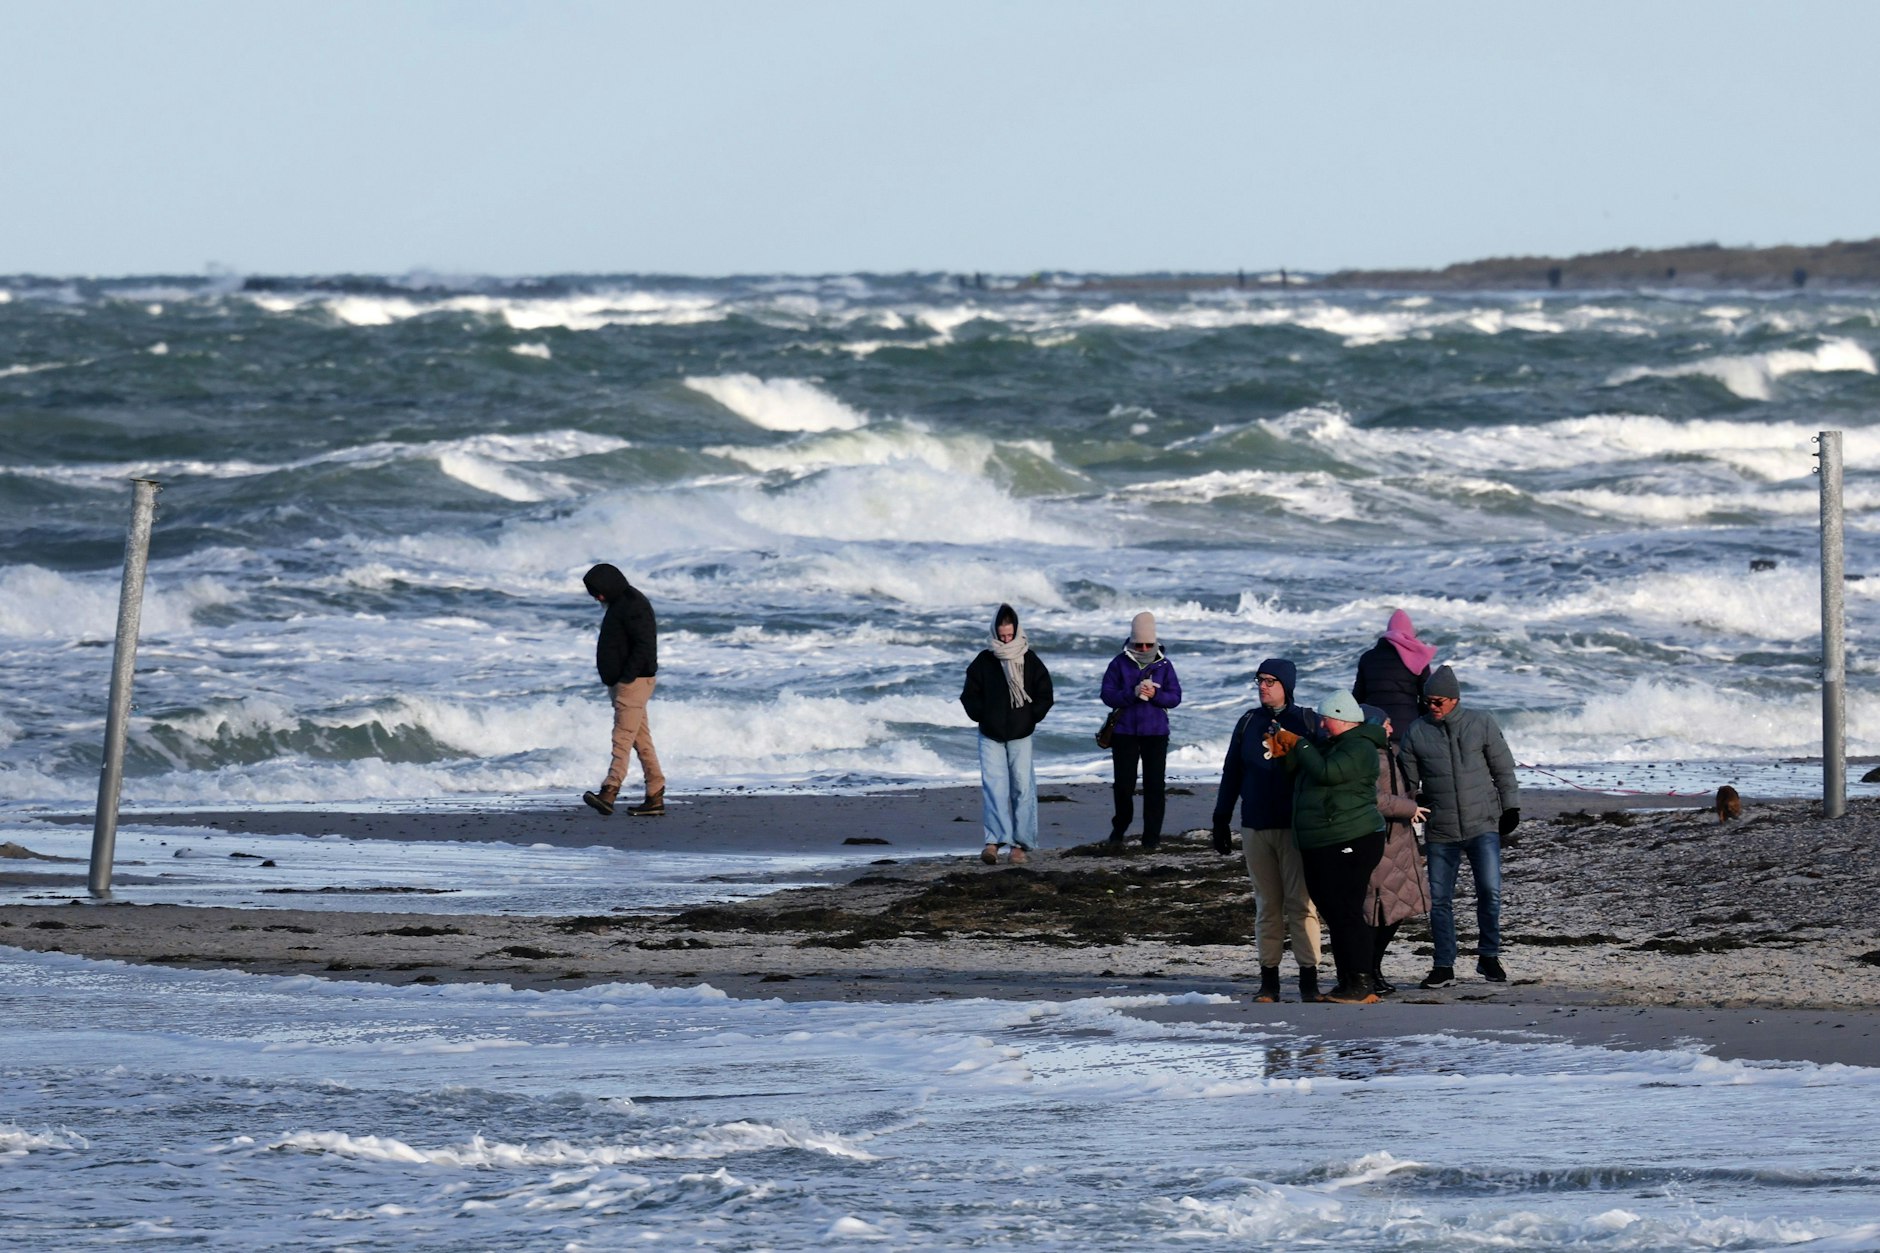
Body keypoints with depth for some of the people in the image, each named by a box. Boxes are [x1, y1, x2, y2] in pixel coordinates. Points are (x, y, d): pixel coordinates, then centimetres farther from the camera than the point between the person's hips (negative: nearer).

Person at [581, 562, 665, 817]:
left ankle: (609, 793, -27)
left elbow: (644, 646, -21)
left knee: (622, 739, -17)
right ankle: (655, 798, 11)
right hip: (623, 683, 11)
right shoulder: (619, 603, 18)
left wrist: (626, 678, -23)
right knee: (641, 741, 9)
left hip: (634, 681, -11)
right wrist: (615, 681, 17)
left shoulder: (634, 606, -14)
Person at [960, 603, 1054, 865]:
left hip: (1020, 735, 0)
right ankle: (994, 841, -16)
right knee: (992, 785, -10)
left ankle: (1021, 844, 2)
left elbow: (1045, 694, 6)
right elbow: (969, 695, 7)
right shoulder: (984, 661, 1)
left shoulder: (1029, 660, 2)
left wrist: (1031, 718, -3)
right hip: (990, 735, 0)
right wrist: (982, 716, -5)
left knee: (1022, 787, -1)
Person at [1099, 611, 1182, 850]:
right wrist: (1133, 693, -21)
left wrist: (1155, 695, -18)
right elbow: (1108, 695, -6)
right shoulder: (1119, 664, 0)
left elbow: (1175, 697, 1)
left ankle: (1152, 834, 5)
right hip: (1124, 732, 0)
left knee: (1155, 785, -2)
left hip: (1155, 733, 0)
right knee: (1123, 784, 2)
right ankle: (1119, 828, 24)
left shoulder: (1164, 665, 2)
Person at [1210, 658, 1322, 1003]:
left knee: (1301, 903, -8)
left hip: (1295, 828, -3)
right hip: (1255, 828, 3)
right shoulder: (1249, 722, 11)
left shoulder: (1306, 722, 1)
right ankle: (1268, 979, 9)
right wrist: (1221, 821, 13)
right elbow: (1231, 773, 14)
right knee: (1267, 906, 6)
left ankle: (1309, 978, -6)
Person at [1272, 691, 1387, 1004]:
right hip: (1321, 848, 11)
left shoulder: (1359, 749, -12)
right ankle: (1347, 982, 18)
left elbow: (1325, 773, -24)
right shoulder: (1331, 746, 20)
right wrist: (1284, 752, 5)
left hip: (1351, 845, -11)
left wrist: (1298, 744, -10)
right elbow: (1301, 773, 22)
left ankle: (1361, 986, -12)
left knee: (1346, 913, -12)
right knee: (1332, 913, 12)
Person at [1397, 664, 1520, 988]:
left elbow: (1503, 769, 7)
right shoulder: (1417, 732, 3)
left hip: (1483, 825, -2)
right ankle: (1444, 967, 12)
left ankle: (1488, 957, 7)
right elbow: (1408, 780, 9)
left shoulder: (1481, 724, 1)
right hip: (1440, 831, 2)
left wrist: (1511, 808, 4)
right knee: (1439, 899, 3)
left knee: (1490, 891, -10)